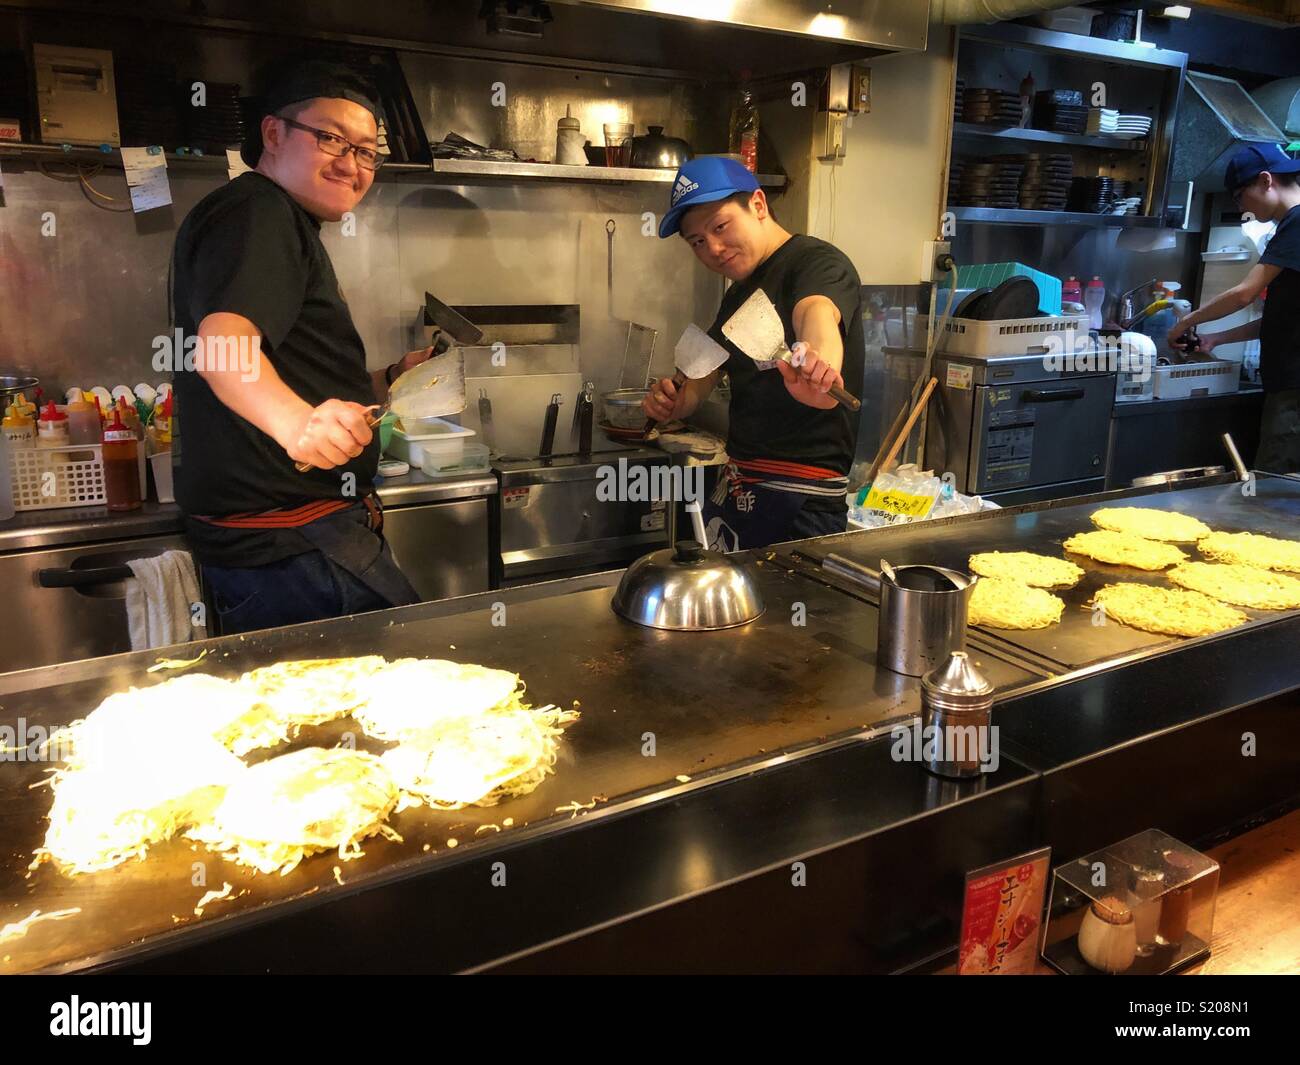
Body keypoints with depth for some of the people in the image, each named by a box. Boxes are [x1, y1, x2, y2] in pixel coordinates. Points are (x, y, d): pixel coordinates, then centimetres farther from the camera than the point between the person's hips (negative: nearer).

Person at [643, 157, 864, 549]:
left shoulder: (817, 262, -11)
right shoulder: (738, 295, 16)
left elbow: (818, 313, -34)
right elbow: (700, 382, 19)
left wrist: (822, 364, -57)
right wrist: (672, 402, -5)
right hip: (736, 487, 8)